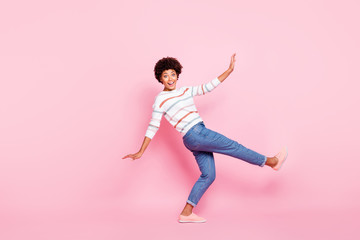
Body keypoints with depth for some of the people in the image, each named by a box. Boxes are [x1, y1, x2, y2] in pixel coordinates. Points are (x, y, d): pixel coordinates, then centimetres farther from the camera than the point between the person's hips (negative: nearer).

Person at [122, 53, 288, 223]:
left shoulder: (185, 91, 17)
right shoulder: (160, 100, -3)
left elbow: (209, 87, 19)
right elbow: (153, 127, -3)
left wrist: (229, 70, 17)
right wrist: (140, 152, -7)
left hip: (200, 136, 8)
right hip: (194, 134, -8)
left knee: (208, 175, 8)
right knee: (233, 147, 0)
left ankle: (186, 213, 12)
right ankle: (271, 161, 18)